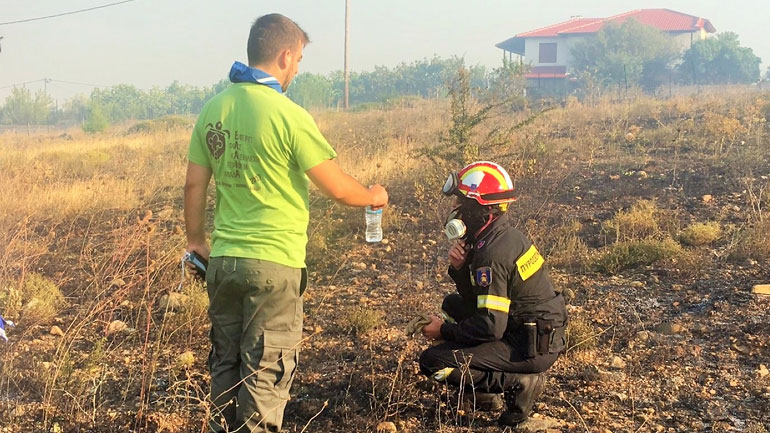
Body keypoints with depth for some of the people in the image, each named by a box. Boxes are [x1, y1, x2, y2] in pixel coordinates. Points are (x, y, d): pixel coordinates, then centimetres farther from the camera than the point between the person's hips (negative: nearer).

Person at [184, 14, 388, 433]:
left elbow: (194, 185, 8)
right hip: (274, 262, -6)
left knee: (225, 362, 18)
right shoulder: (288, 115, -14)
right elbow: (337, 187, -10)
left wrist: (196, 239, 21)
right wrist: (373, 196, 10)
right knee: (266, 371, 6)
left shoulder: (213, 109, 3)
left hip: (222, 259, 6)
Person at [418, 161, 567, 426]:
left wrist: (444, 331, -9)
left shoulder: (493, 254, -23)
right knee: (452, 304, 22)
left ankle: (518, 383, -9)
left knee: (433, 362, -12)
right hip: (543, 333, 10)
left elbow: (491, 327, -24)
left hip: (534, 347, -10)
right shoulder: (504, 236, 7)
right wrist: (459, 267, -6)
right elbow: (474, 297, 14)